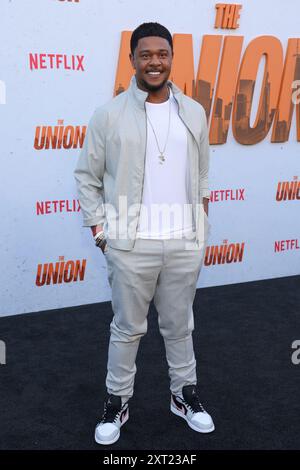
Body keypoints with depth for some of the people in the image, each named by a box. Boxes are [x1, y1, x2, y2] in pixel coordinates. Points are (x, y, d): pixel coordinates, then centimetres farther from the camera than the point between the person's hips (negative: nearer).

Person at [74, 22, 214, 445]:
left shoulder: (194, 113, 6)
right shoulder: (109, 114, -4)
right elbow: (87, 177, 2)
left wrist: (202, 230, 10)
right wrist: (100, 232, -3)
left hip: (186, 244, 3)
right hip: (130, 245, -2)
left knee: (180, 326, 17)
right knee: (127, 328, 10)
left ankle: (185, 395, 36)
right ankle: (117, 402, 29)